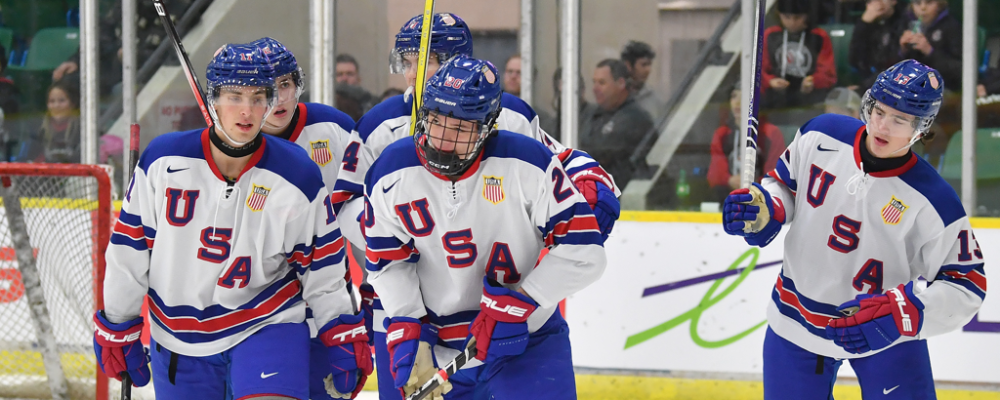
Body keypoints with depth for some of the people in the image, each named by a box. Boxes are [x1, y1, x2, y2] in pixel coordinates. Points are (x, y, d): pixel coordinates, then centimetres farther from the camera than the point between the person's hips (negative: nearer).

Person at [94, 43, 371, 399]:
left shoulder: (297, 176, -9)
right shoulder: (164, 162, -9)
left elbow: (322, 267, 1)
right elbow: (129, 249, 0)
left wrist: (346, 336, 0)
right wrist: (117, 328, 4)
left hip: (267, 325, -2)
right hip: (179, 338, 2)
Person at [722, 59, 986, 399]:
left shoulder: (932, 202, -22)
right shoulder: (821, 137, -11)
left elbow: (966, 285, -19)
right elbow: (785, 182, 8)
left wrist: (901, 313, -32)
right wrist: (762, 209, -13)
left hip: (889, 333, -3)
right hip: (797, 320, 3)